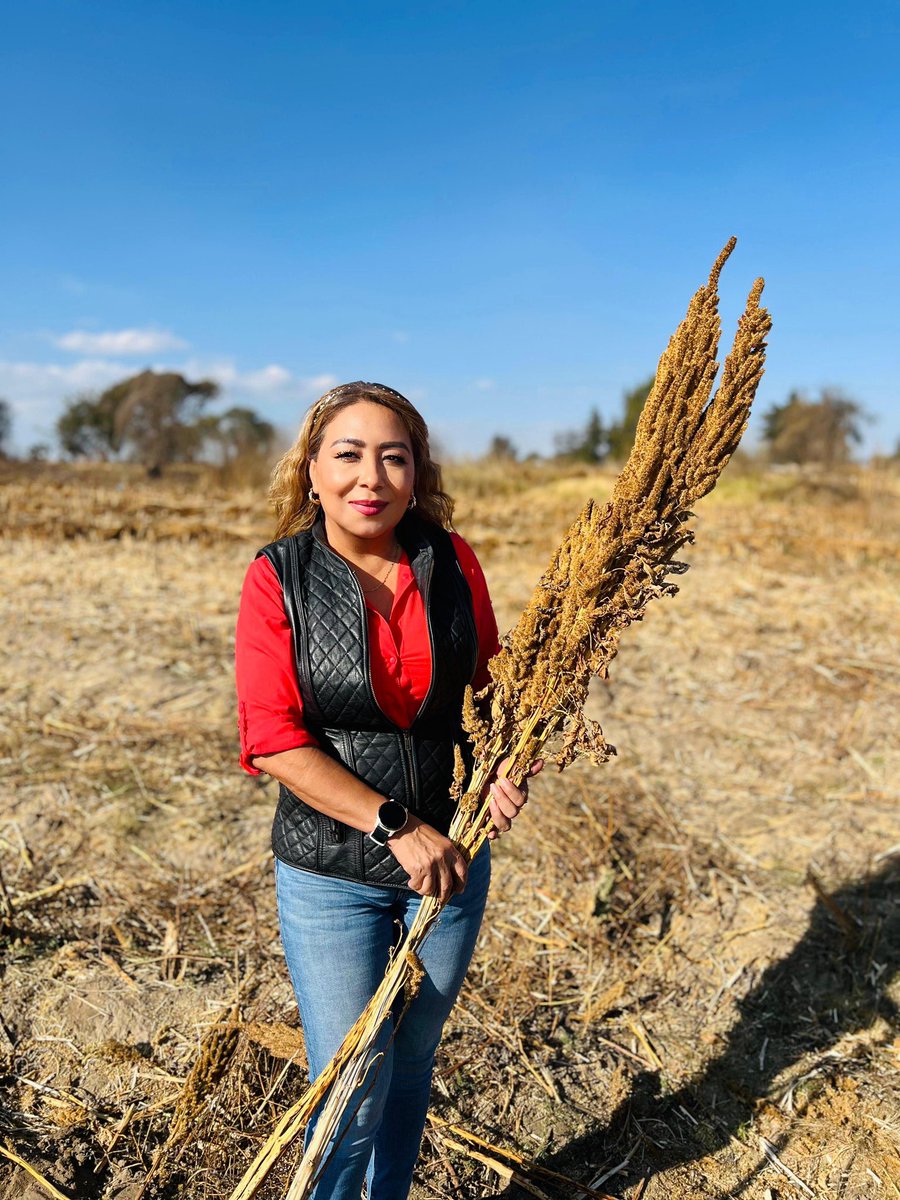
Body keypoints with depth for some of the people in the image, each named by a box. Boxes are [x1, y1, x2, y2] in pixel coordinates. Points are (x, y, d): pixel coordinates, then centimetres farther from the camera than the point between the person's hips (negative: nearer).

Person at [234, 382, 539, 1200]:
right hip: (332, 872, -3)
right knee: (354, 1094, 4)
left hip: (451, 853, 3)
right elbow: (274, 741, -16)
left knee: (414, 1063, 22)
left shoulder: (451, 562, -5)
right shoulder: (278, 578, -13)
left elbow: (488, 680, 8)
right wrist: (394, 827, -20)